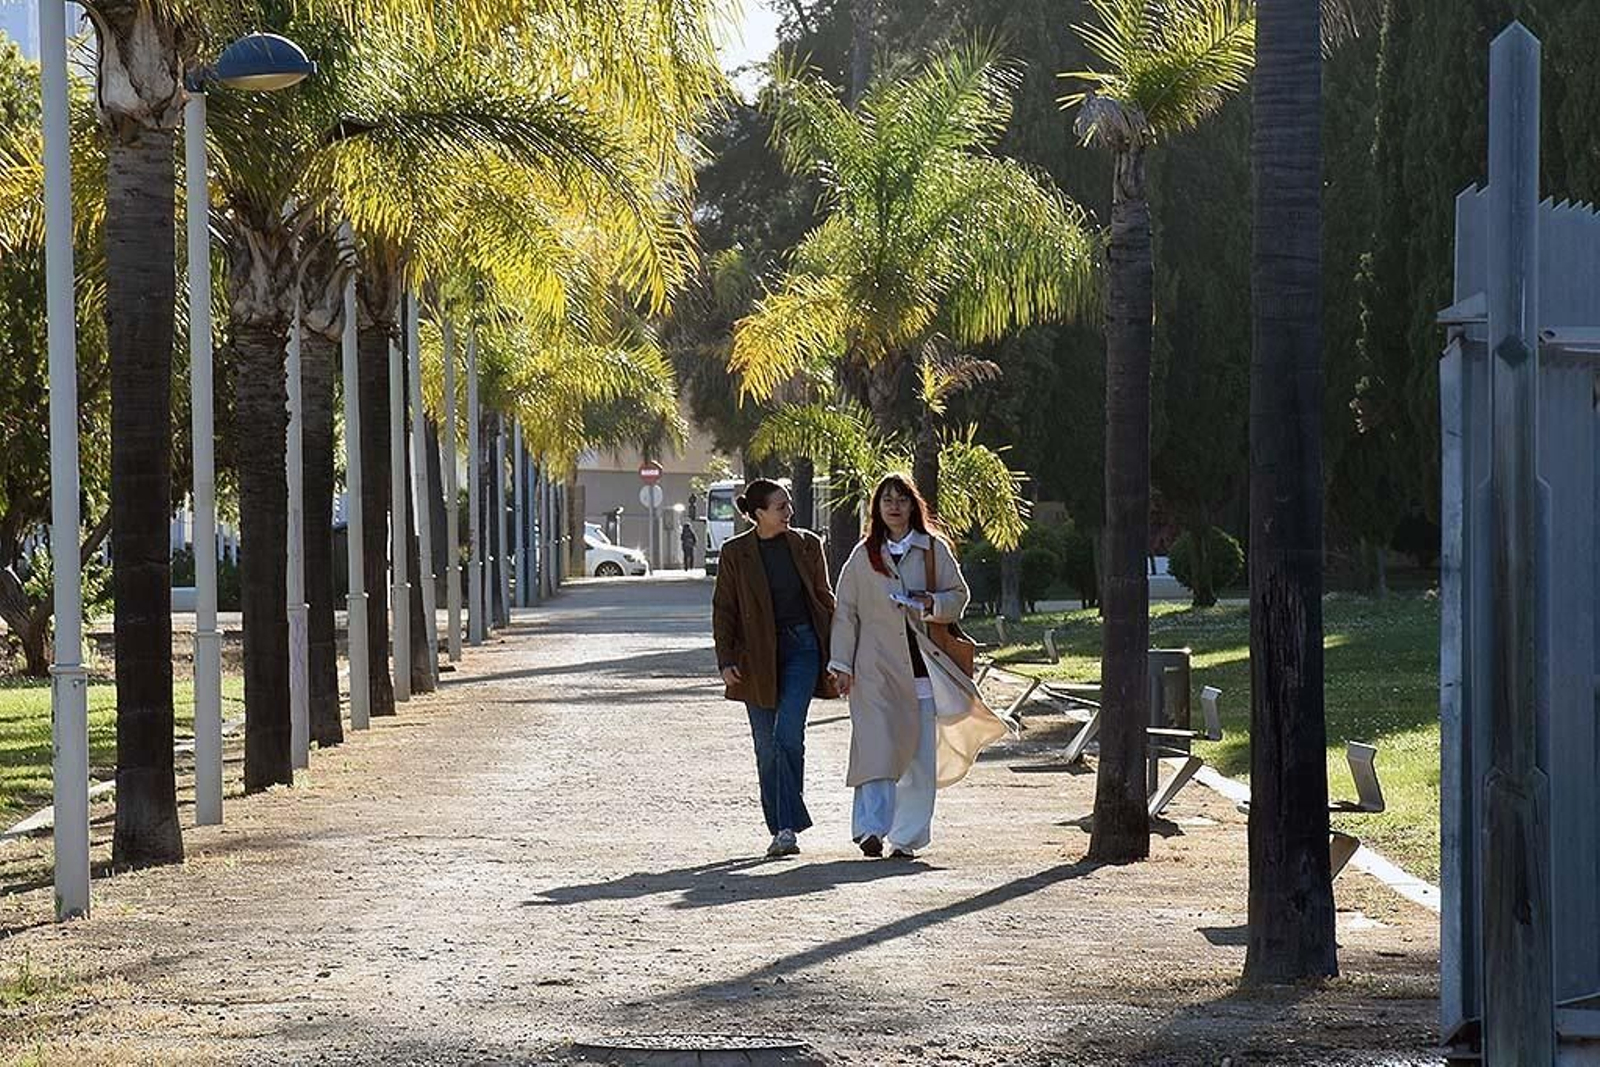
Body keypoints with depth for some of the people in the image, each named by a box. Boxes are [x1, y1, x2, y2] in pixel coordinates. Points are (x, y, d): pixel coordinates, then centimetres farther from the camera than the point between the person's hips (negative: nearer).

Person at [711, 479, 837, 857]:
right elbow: (723, 609, 4)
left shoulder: (807, 545, 4)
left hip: (802, 646, -1)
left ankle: (788, 827, -11)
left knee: (788, 735, -14)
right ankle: (780, 829, 13)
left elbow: (824, 598, 11)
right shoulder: (735, 553, 1)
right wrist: (725, 660, -4)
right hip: (757, 656, 1)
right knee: (766, 746, 4)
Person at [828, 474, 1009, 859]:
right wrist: (842, 665, 2)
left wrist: (931, 603, -10)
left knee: (920, 755, 0)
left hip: (922, 664, 1)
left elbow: (959, 595, 11)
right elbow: (846, 612, 10)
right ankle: (870, 828, -18)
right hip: (876, 666, -1)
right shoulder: (863, 555, 9)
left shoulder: (933, 548, 8)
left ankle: (907, 837, 7)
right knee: (877, 747, -14)